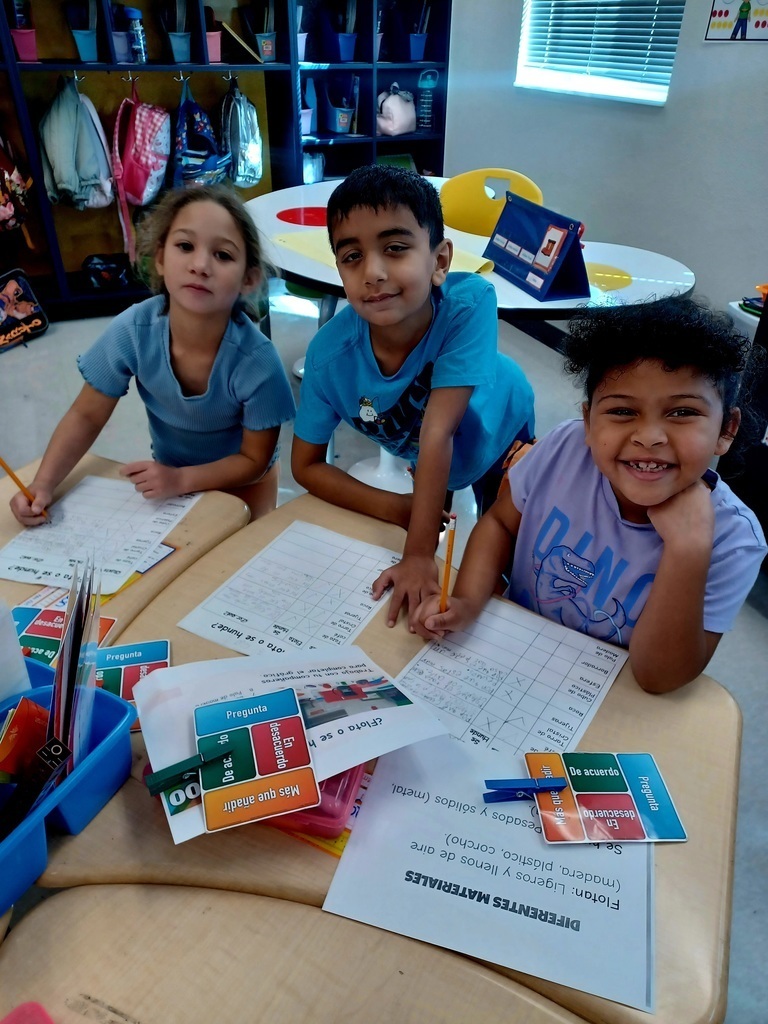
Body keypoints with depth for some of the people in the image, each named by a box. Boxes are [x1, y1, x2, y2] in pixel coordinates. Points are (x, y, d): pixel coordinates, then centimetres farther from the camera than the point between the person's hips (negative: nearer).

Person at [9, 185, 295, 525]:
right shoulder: (132, 330, -26)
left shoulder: (257, 361, -33)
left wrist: (181, 479, -31)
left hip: (241, 480, -2)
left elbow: (254, 460, -19)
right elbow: (86, 416, -11)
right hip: (168, 473, 2)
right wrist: (43, 484, -25)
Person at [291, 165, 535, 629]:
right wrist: (393, 507, -28)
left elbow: (439, 431, -43)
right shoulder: (331, 352, -35)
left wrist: (420, 555, -42)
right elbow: (306, 464, -21)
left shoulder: (469, 302, -43)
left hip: (497, 433, -1)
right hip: (420, 461, 2)